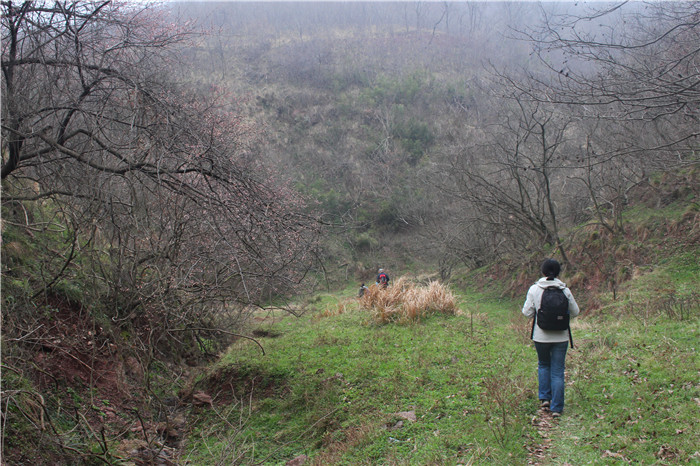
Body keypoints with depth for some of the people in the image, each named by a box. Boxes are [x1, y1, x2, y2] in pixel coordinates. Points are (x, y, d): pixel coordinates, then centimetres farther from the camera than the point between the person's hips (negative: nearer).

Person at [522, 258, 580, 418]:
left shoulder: (534, 289, -8)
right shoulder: (564, 290, -6)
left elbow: (527, 312, -5)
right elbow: (575, 312, 1)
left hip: (541, 337, 0)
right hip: (561, 337, 0)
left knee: (543, 365, 23)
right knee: (558, 371, 7)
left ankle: (544, 398, 20)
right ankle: (556, 407, 7)